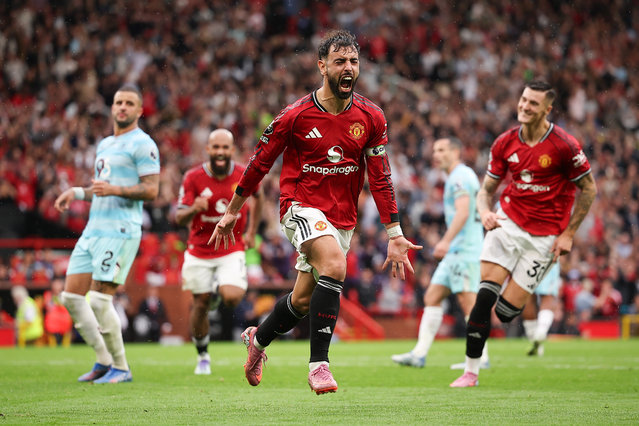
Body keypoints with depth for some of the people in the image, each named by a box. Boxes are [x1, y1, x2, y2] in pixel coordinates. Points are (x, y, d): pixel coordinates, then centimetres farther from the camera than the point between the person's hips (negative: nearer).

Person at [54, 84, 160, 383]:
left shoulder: (142, 144, -5)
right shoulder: (105, 145, 22)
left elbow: (151, 190, -13)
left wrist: (114, 189, -25)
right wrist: (77, 193, 16)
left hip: (120, 231, -9)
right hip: (93, 229, 9)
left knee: (99, 300, -13)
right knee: (71, 296, 3)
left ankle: (121, 368, 0)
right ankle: (103, 360, 12)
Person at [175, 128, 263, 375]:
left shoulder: (244, 176, -8)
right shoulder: (193, 178, -11)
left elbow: (257, 197, 15)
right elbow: (180, 218, -12)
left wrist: (251, 232, 11)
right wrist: (193, 209, -34)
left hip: (232, 250, 0)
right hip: (199, 251, 0)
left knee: (232, 298, -21)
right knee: (201, 305, 5)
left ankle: (219, 290, 18)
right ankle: (202, 356, 27)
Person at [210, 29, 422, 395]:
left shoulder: (371, 117, -2)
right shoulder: (296, 115, -11)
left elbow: (381, 177, 2)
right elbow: (260, 162, 0)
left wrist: (395, 235, -2)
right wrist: (232, 212, 7)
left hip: (343, 218, 4)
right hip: (303, 206, -4)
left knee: (303, 300, 11)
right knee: (334, 266, -31)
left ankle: (259, 338, 42)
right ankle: (318, 363, -24)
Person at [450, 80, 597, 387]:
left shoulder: (564, 145, -12)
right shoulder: (504, 143, 1)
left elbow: (588, 189, -2)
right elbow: (486, 189, 10)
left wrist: (568, 234, -5)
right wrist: (485, 212, -13)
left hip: (545, 235, -3)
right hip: (509, 221, 3)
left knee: (506, 312, -9)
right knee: (485, 296, -15)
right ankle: (471, 371, -8)